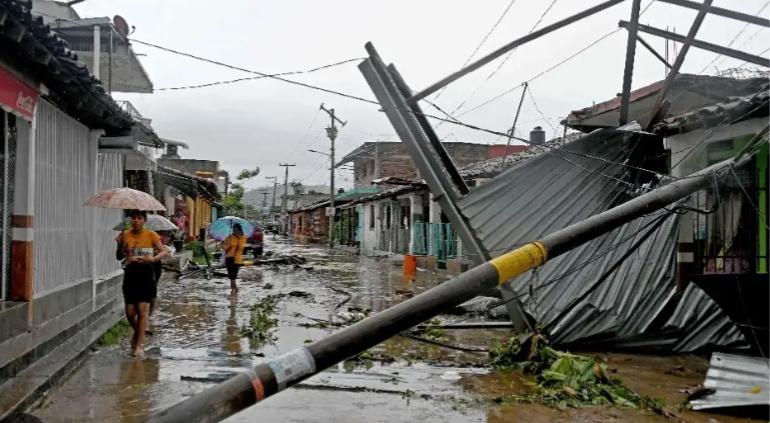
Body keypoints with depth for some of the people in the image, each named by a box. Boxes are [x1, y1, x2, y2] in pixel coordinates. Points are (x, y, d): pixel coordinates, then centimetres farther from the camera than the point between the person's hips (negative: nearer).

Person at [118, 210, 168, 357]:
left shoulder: (151, 235, -2)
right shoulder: (126, 235, 4)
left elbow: (164, 252, -5)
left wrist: (154, 258, -24)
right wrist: (120, 244, -12)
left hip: (146, 274, -2)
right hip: (131, 274, 2)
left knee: (143, 310, -5)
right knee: (130, 312, 4)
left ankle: (139, 344, 5)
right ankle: (137, 333, 35)